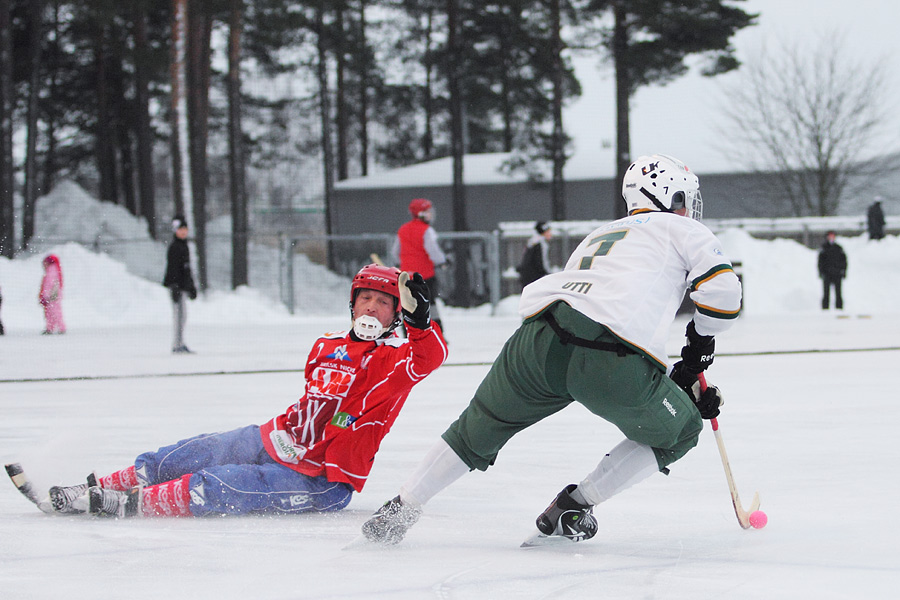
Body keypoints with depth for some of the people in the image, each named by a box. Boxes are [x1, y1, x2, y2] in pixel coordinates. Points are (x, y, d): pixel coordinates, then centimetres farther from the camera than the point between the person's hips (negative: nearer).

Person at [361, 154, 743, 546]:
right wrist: (700, 344, 26)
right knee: (677, 434, 20)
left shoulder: (595, 238, 40)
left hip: (541, 336, 5)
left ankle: (397, 513, 26)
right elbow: (722, 290, 5)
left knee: (480, 428, 26)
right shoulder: (681, 229, 22)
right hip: (612, 359, -5)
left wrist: (685, 388, 37)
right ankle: (571, 510, 15)